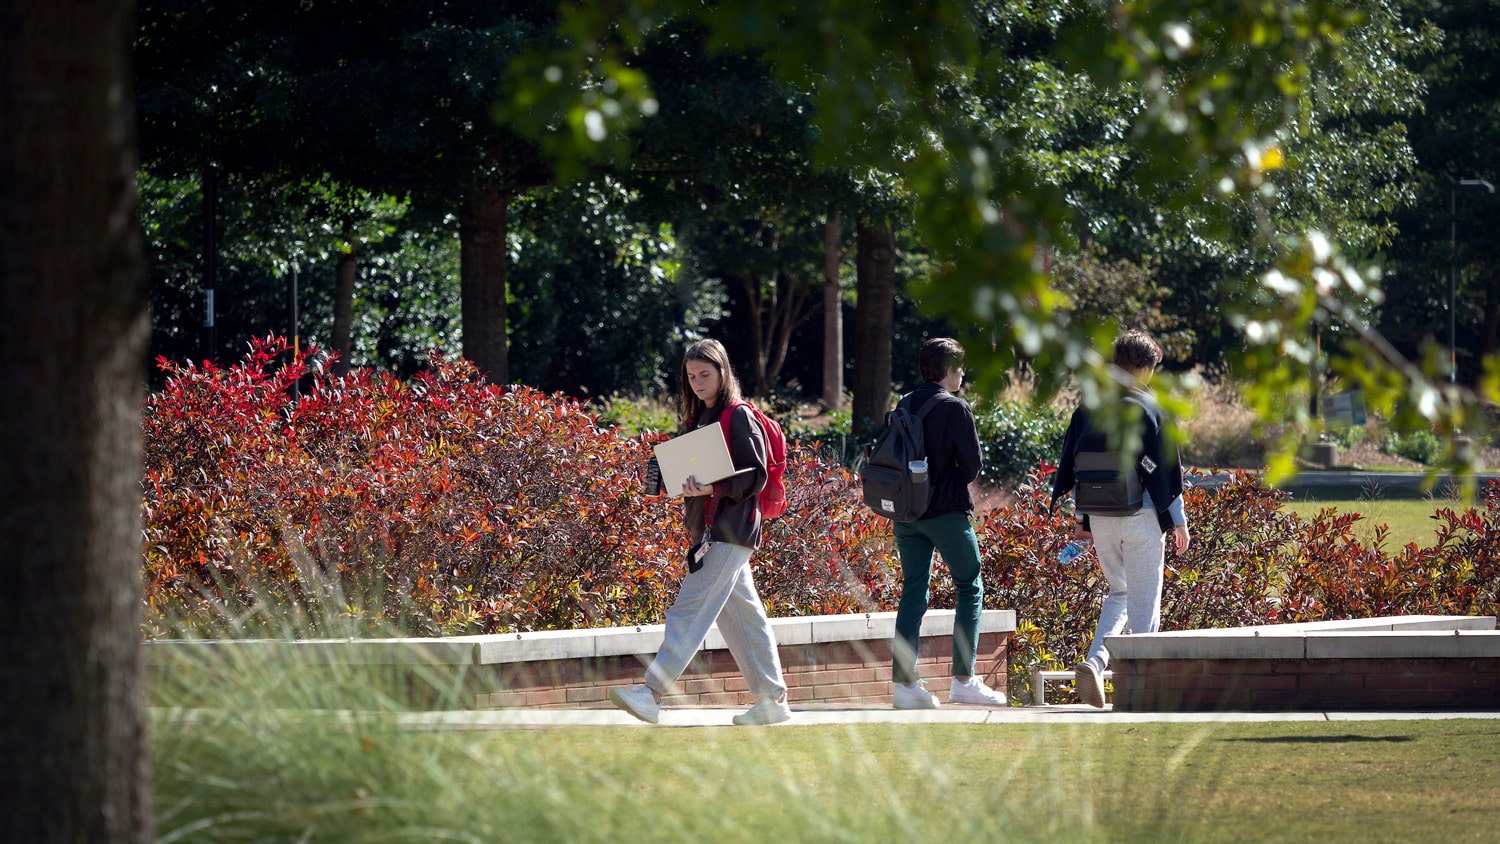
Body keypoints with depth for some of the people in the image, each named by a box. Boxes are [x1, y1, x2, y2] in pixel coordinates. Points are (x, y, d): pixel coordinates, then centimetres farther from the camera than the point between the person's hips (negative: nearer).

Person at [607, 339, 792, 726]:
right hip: (707, 530, 9)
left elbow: (755, 476, -14)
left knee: (691, 608, -15)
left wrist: (713, 489, -25)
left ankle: (652, 693, -22)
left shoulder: (739, 418, -8)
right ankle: (773, 700, 15)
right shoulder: (700, 418, 18)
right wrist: (688, 493, 6)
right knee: (742, 613, 11)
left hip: (730, 529, -9)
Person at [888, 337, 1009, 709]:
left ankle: (904, 682, 2)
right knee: (970, 588, 5)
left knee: (913, 593, 8)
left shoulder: (904, 406, 8)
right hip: (946, 511, -6)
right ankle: (963, 680, 1)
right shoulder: (955, 409, -10)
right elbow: (972, 464, -9)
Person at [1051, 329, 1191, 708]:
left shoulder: (1088, 407, 6)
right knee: (1144, 599, 4)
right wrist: (1178, 520, 0)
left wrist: (1079, 517, 17)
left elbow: (1071, 462, 9)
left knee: (1119, 592, 19)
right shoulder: (1150, 409, -8)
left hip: (1099, 518, 5)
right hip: (1141, 517, -5)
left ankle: (1095, 661, -3)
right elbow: (1165, 467, -8)